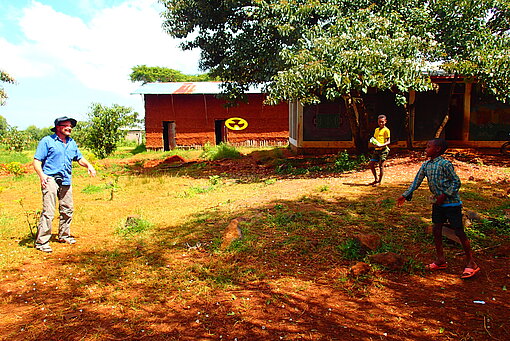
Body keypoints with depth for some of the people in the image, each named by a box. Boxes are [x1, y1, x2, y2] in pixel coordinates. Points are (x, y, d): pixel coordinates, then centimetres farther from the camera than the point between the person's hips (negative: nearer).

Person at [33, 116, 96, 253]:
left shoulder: (72, 143, 18)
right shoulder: (47, 141, -1)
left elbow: (79, 158, 26)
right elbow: (37, 161, -6)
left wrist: (88, 165, 4)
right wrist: (41, 175, -24)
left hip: (66, 181, 6)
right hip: (50, 180, -6)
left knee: (67, 210, 13)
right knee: (48, 211, -11)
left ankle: (64, 235, 30)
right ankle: (41, 241, -5)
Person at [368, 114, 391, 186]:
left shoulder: (386, 130, -6)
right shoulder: (376, 130, 16)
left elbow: (388, 141, -12)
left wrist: (381, 145, -28)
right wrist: (373, 141, 1)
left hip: (383, 150, -8)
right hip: (376, 150, 8)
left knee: (381, 166, -4)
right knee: (371, 164, 6)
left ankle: (379, 181, 6)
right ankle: (376, 179, 19)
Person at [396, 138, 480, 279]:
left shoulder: (445, 164, -17)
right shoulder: (426, 165, 4)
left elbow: (456, 182, -14)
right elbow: (417, 181, 8)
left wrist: (444, 195, -19)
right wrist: (405, 195, 6)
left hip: (451, 203, -7)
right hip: (438, 203, 8)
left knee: (459, 232, -2)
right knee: (436, 230, 10)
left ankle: (471, 263, 11)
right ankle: (441, 260, 23)